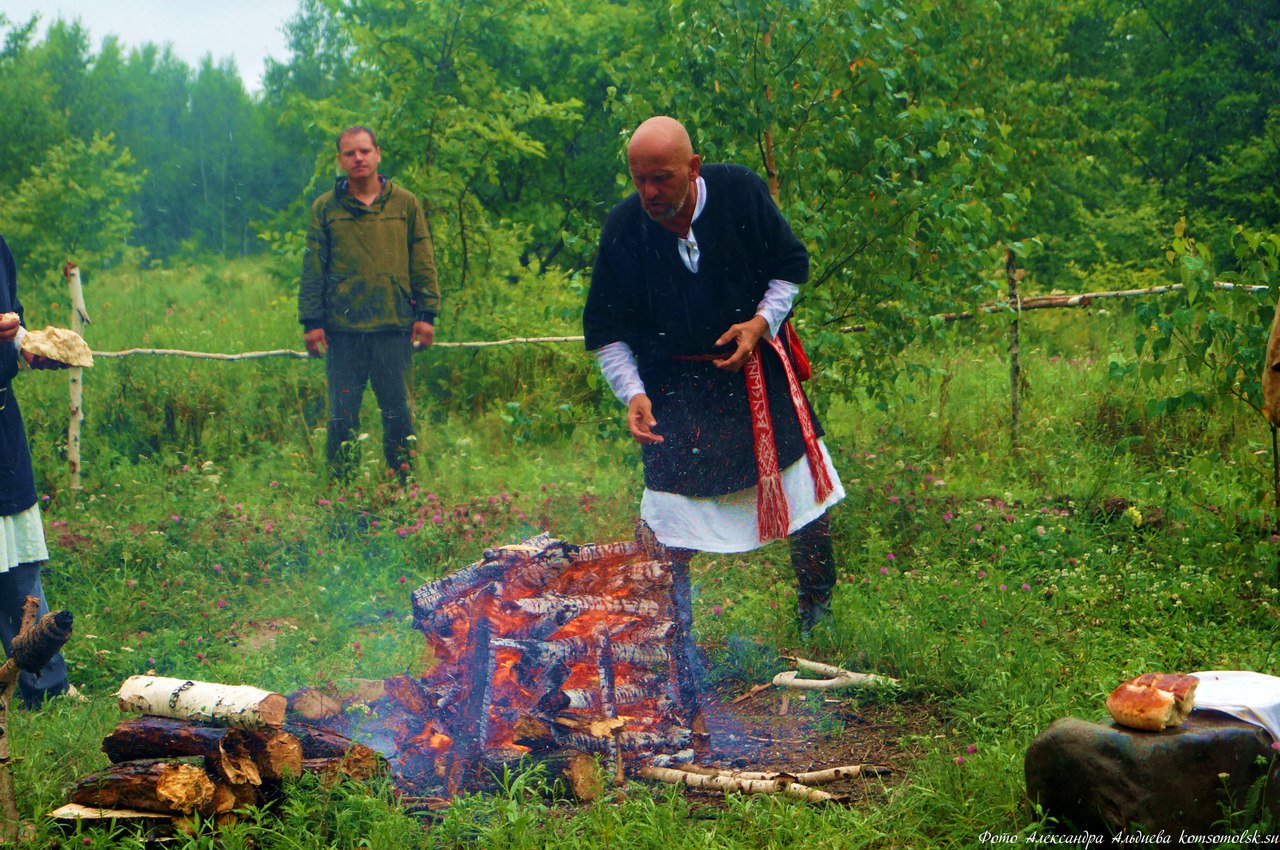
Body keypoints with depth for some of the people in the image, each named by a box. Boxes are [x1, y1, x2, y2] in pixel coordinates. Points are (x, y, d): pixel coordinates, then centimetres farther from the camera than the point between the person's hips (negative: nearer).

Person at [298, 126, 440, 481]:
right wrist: (311, 321, 0)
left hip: (394, 324, 0)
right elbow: (313, 268, 7)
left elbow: (423, 262, 8)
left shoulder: (405, 204, 8)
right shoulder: (325, 208, 7)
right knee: (342, 415, 2)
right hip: (342, 327, 0)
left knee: (398, 412, 4)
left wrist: (427, 313, 1)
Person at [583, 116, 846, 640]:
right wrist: (633, 393, -17)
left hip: (754, 363, 1)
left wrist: (762, 322, -14)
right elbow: (607, 331, -4)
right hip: (674, 388, -1)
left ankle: (816, 602, 25)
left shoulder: (740, 192, -13)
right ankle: (674, 623, 18)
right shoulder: (623, 228, -14)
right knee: (675, 512, -1)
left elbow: (790, 265, 2)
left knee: (802, 480, 4)